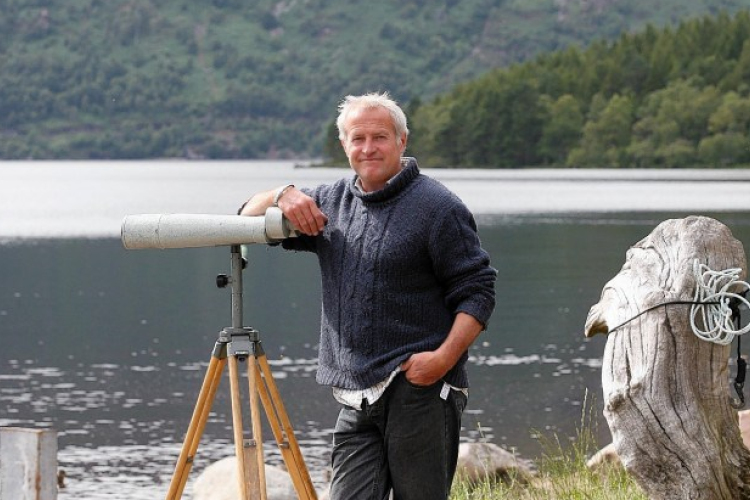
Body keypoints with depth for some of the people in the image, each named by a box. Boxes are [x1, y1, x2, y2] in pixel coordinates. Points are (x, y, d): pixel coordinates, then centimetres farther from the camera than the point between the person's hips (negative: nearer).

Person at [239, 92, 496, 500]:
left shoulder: (438, 208, -2)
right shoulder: (331, 202, 17)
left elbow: (476, 291, -5)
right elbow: (248, 218, 23)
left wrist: (445, 357, -19)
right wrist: (283, 196, 0)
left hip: (420, 393, -5)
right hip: (357, 400, 6)